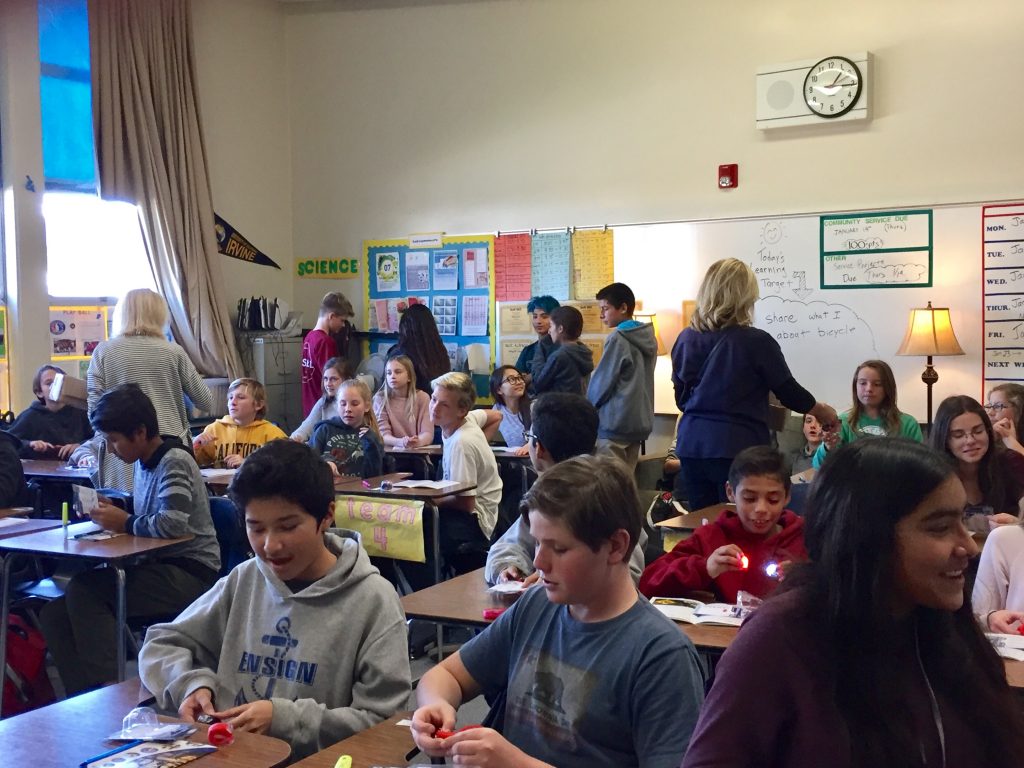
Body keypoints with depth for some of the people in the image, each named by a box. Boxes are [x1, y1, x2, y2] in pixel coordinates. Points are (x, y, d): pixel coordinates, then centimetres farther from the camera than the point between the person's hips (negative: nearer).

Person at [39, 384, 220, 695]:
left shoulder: (174, 462, -15)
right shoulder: (144, 462, 12)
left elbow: (173, 523, -30)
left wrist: (125, 522, -12)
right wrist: (112, 511, 4)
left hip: (190, 575, -9)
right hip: (160, 567, 9)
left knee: (83, 589, -25)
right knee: (55, 615, -1)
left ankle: (103, 689, -15)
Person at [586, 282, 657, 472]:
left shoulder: (618, 338, -13)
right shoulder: (648, 338, 11)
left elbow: (602, 381, -11)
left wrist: (589, 407, 7)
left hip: (614, 422, -8)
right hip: (641, 420, 8)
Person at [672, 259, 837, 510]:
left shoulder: (686, 339, 2)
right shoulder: (756, 342, -12)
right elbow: (789, 392, 0)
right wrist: (821, 411, 19)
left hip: (692, 445, 5)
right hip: (737, 449, -5)